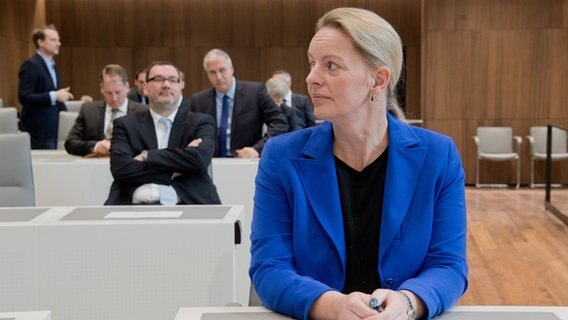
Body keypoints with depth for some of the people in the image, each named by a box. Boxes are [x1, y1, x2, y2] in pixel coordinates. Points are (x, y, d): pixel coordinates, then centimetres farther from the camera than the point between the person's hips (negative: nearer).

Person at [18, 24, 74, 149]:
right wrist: (54, 96, -26)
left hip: (52, 129, 9)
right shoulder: (30, 65, -12)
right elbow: (24, 97, -20)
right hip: (39, 131, -9)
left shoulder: (52, 65, 16)